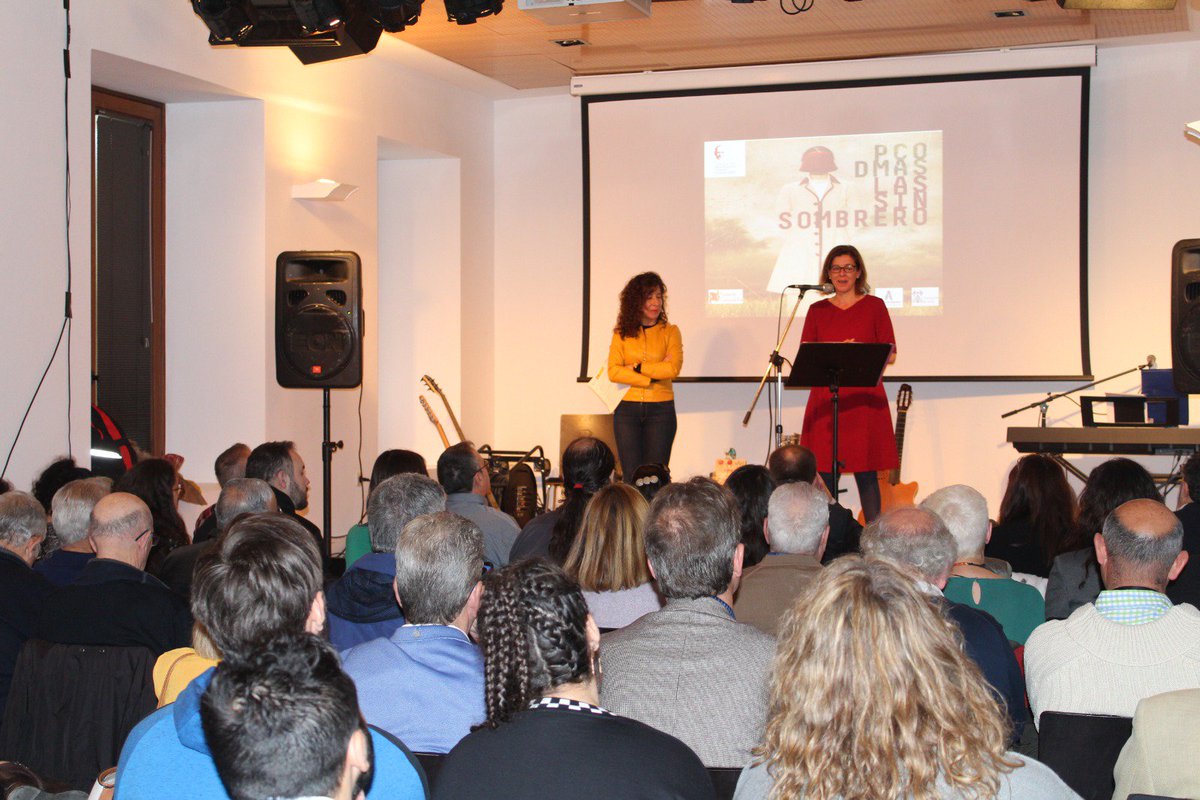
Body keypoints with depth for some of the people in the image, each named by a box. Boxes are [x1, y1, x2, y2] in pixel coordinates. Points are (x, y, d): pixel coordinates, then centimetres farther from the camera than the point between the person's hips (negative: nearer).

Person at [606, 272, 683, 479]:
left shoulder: (669, 332, 6)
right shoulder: (622, 333, 6)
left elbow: (673, 368, -8)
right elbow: (613, 372, -5)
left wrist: (637, 368, -9)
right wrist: (652, 377, -11)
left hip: (661, 409, 0)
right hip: (628, 409, 1)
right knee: (631, 475, -1)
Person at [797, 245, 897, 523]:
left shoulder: (874, 306, 7)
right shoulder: (817, 310, 12)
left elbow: (890, 354, 3)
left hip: (865, 399, -2)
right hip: (825, 400, 2)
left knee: (866, 473, -2)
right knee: (824, 473, 0)